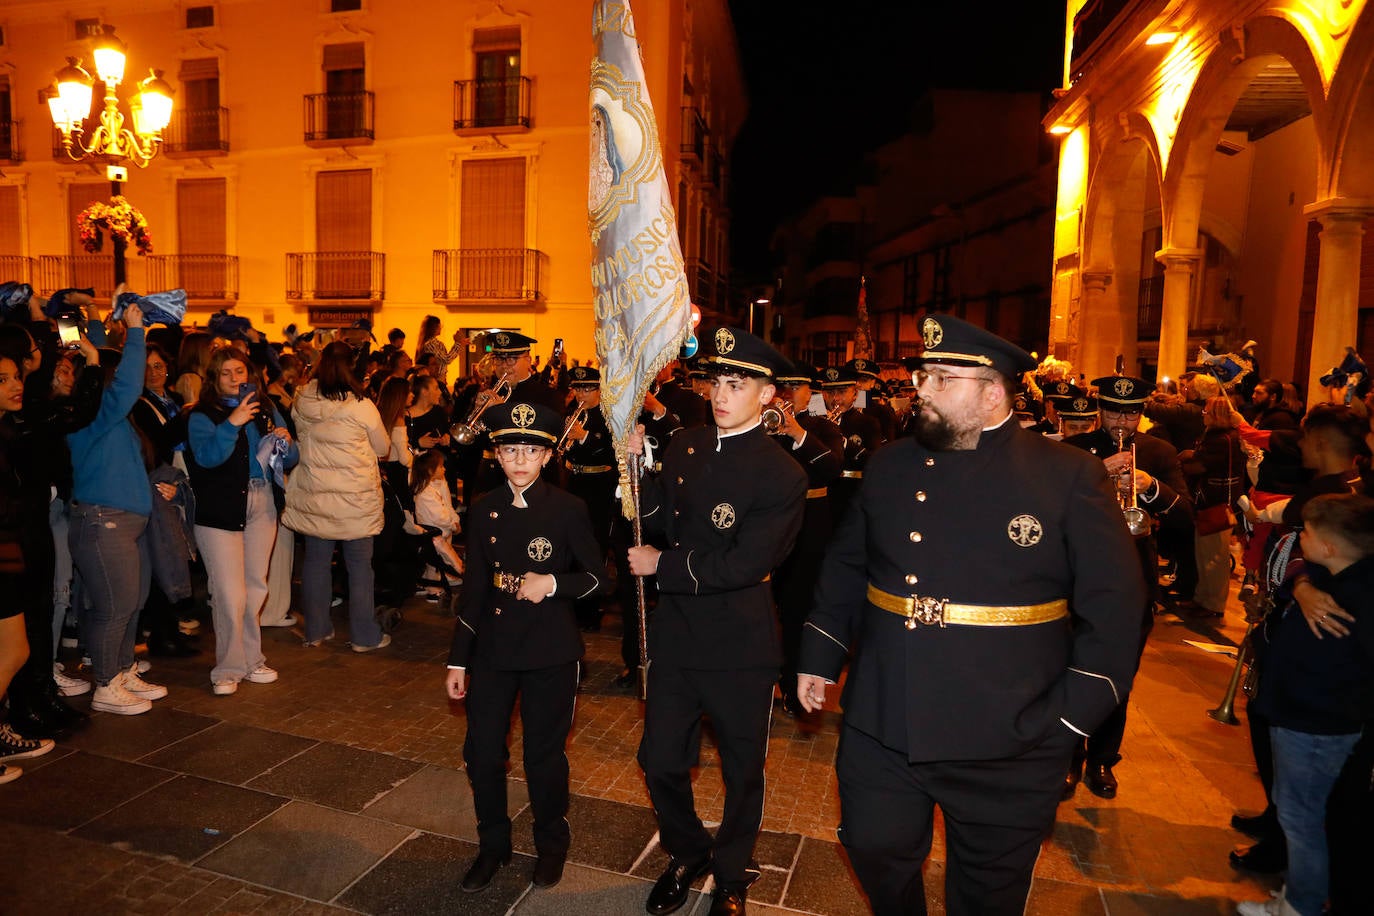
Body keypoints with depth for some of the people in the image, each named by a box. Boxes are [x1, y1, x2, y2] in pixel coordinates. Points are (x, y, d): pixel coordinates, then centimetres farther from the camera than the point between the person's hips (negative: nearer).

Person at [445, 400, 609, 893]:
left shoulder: (569, 510, -9)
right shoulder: (483, 511, 1)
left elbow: (599, 579, -4)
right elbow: (474, 589, 7)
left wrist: (553, 584, -23)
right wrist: (457, 661, 8)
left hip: (550, 653, -3)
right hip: (492, 650, 3)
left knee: (544, 753, 9)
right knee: (482, 751, 8)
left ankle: (551, 844, 35)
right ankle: (493, 846, 33)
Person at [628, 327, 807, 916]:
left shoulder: (782, 475, -17)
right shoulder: (684, 448, 1)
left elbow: (743, 564, -24)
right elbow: (657, 524, 5)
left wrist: (662, 565, -16)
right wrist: (637, 465, -9)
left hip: (740, 649, -4)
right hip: (675, 636, 5)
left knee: (741, 772, 17)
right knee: (660, 761, 17)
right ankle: (687, 855, 46)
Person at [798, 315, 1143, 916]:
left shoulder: (1071, 476, -9)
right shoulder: (888, 466, 3)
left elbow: (1113, 605, -8)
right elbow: (844, 568, 11)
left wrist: (1069, 714, -11)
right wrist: (820, 658, 8)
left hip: (1005, 749, -2)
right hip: (879, 729, 3)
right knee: (876, 855, 17)